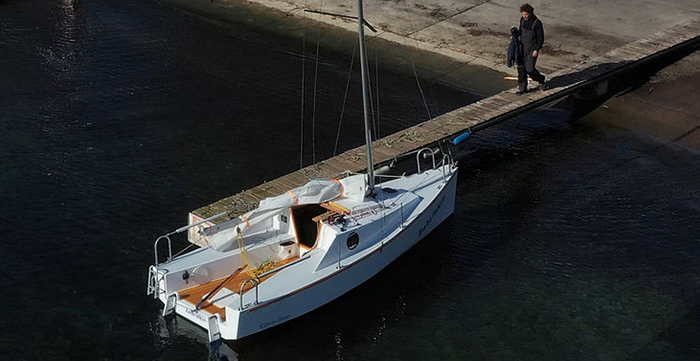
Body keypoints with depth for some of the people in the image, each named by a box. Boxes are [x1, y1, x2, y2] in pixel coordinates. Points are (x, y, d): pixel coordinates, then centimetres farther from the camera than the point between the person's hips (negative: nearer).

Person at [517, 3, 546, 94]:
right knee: (521, 68, 5)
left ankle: (541, 80, 21)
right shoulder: (522, 20, 1)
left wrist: (537, 49, -15)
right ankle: (522, 88, 15)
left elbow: (541, 38, -12)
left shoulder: (537, 23, -17)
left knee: (530, 69, -7)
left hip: (532, 49, -6)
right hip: (523, 48, 6)